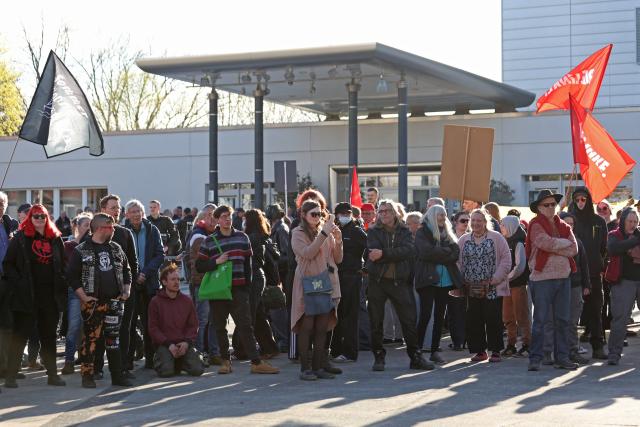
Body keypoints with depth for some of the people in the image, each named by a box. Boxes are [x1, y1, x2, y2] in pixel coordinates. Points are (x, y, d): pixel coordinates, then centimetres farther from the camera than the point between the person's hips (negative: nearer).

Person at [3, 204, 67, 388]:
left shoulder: (55, 238, 10)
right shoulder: (20, 238, 0)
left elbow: (63, 264, 15)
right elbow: (8, 264, -1)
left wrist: (61, 288, 4)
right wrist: (18, 284, -11)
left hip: (51, 296, 4)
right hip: (27, 297, -4)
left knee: (49, 336, 10)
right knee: (20, 335, 0)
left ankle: (52, 374, 17)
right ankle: (10, 376, 3)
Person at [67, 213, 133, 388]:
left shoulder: (116, 249, 12)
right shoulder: (81, 251, -4)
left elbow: (126, 270, 21)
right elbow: (72, 275, -6)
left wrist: (126, 290, 8)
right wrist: (83, 296, -12)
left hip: (114, 302, 4)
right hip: (92, 302, -4)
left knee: (113, 339, 6)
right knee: (91, 338, -2)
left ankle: (117, 375, 10)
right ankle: (87, 375, 6)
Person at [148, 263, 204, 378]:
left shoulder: (186, 301, 10)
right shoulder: (155, 302, 0)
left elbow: (193, 325, 8)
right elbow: (153, 328, -3)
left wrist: (187, 342, -10)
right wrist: (168, 344, -14)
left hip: (184, 344, 3)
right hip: (164, 344, -3)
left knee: (197, 370, -19)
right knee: (166, 371, -27)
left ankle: (179, 362, 14)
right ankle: (159, 360, 10)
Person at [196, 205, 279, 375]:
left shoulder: (242, 238, 9)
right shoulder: (209, 241, 3)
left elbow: (248, 263, 13)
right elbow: (199, 266, 2)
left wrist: (247, 287, 9)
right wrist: (216, 262, -14)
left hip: (238, 290, 1)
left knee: (245, 326, -3)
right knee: (220, 327, 6)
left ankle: (256, 362, -6)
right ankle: (225, 360, 17)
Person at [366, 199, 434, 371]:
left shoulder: (404, 232, 9)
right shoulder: (373, 232, 7)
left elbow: (409, 250, -11)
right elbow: (373, 253, -10)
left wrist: (384, 254, -17)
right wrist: (396, 256, -14)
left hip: (400, 281, 1)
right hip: (377, 281, 0)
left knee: (409, 320, 2)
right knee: (376, 321, 3)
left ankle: (415, 357, 11)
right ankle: (378, 356, 14)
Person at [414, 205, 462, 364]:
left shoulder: (447, 234, 18)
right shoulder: (422, 232, 2)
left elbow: (456, 253, 4)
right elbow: (426, 252, -14)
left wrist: (437, 255, -9)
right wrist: (446, 252, -6)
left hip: (445, 279, 6)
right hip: (428, 278, -5)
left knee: (440, 316, 6)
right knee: (425, 314, -11)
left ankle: (435, 350, 11)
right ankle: (417, 348, -6)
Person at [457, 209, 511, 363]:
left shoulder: (496, 238, 1)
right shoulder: (463, 240, 11)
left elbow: (506, 260, -4)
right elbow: (458, 262, 10)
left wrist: (494, 280, -11)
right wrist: (462, 281, -2)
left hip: (492, 289, -3)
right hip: (472, 289, 3)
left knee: (493, 319, -3)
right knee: (473, 320, 2)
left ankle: (495, 351, 6)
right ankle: (480, 350, 12)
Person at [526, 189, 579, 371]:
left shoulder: (563, 226, 14)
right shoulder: (536, 225, -2)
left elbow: (574, 249, 1)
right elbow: (546, 243, -20)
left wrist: (554, 248, -9)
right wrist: (565, 242, -5)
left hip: (563, 278, 6)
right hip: (542, 278, -6)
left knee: (562, 320, 8)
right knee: (540, 320, -3)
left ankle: (562, 357, 15)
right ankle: (535, 358, 2)